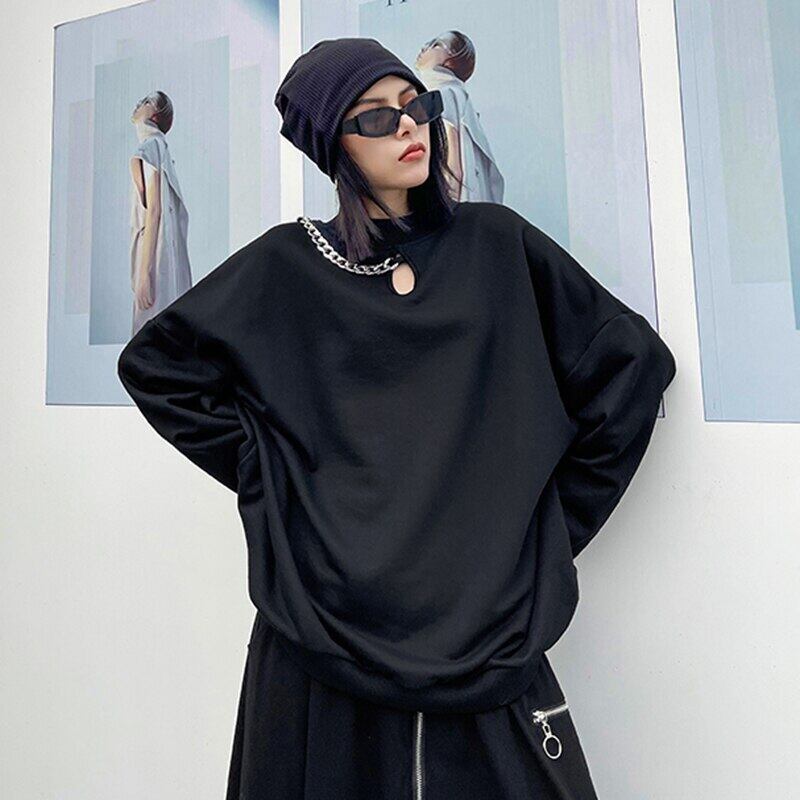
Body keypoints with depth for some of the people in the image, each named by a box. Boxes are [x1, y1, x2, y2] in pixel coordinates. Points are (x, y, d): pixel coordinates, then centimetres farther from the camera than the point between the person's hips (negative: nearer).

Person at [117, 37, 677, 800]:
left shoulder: (496, 243, 4)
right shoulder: (286, 266, 2)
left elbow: (634, 358, 4)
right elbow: (154, 362, 8)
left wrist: (558, 521, 1)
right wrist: (261, 472, -1)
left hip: (485, 617, 1)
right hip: (325, 617, 0)